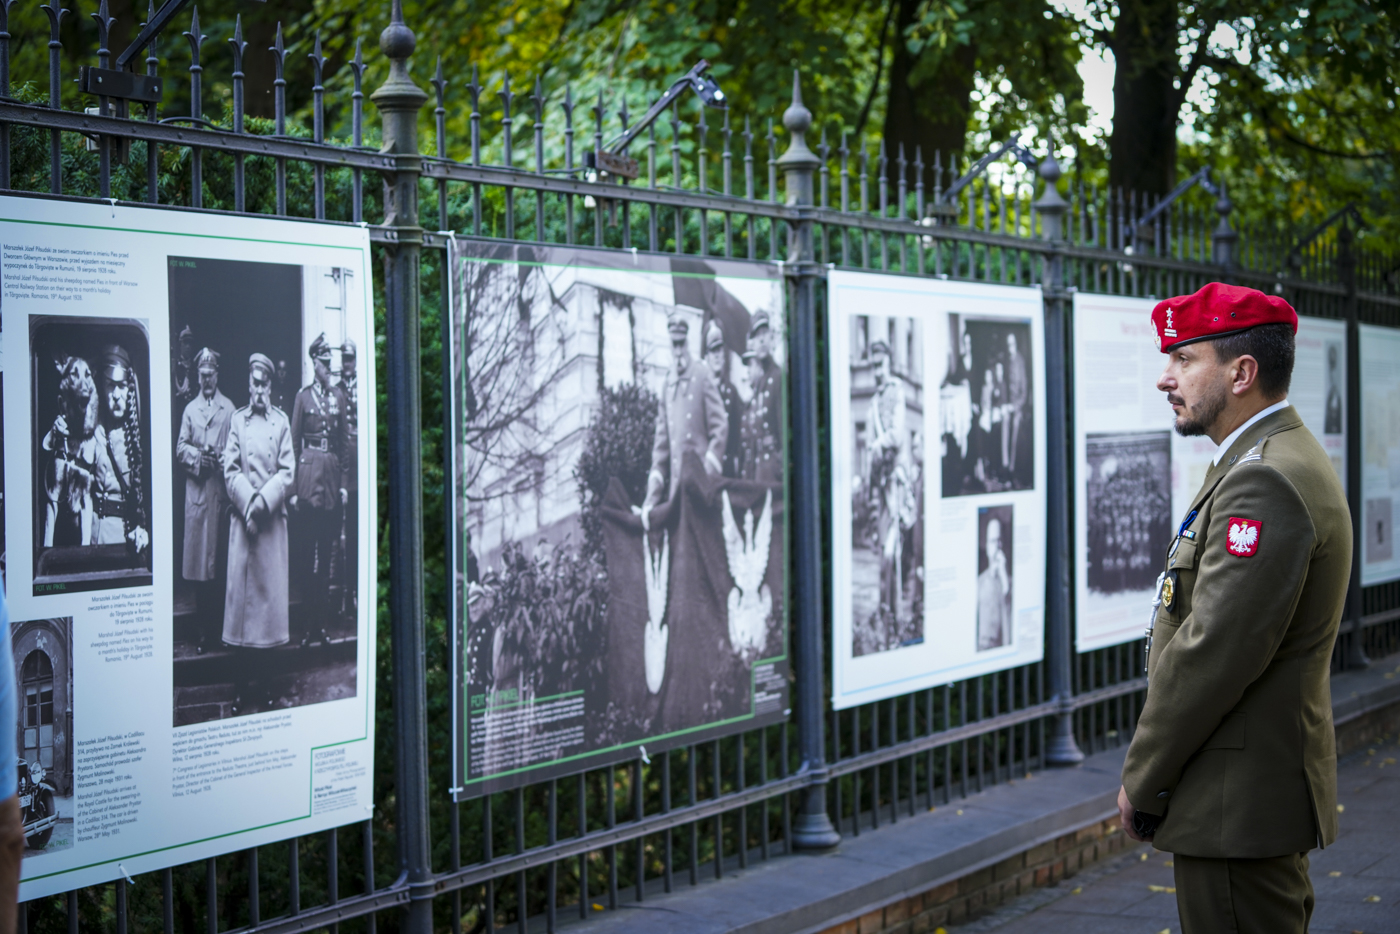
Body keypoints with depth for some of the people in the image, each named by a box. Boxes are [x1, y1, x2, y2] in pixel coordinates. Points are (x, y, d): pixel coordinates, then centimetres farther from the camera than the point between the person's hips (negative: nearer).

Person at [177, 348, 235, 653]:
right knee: (197, 556, 0)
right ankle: (205, 629, 4)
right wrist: (197, 456, -8)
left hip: (221, 488, -2)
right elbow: (180, 448, 9)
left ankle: (219, 625, 5)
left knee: (220, 555, -1)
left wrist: (219, 459, -11)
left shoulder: (229, 409, 7)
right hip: (196, 488, 2)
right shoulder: (190, 409, 13)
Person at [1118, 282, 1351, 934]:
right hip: (1262, 793, 11)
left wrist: (1141, 783, -13)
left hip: (1239, 807, -11)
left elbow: (1213, 654, -24)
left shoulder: (1264, 481, -21)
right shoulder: (1276, 460, 14)